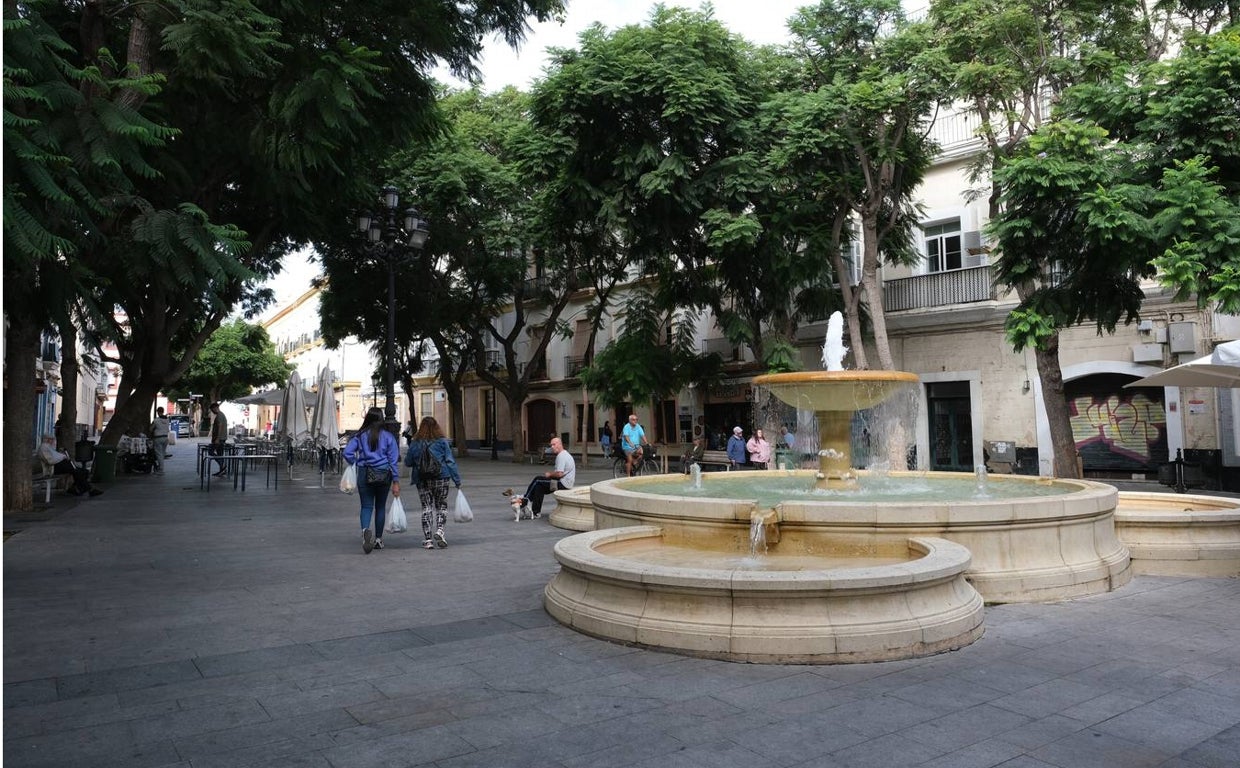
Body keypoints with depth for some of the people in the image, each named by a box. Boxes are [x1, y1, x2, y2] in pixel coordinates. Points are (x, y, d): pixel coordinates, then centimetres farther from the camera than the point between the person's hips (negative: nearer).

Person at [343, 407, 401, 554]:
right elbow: (393, 460, -3)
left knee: (366, 506, 1)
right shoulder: (388, 436, 0)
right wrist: (396, 481, -2)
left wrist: (355, 464, 10)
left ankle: (365, 530, -28)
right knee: (380, 507, 13)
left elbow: (347, 453, -9)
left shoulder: (359, 436, 0)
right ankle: (378, 539, 19)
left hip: (364, 474, 0)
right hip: (384, 475, 1)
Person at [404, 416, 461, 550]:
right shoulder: (442, 442, -4)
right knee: (441, 506, 12)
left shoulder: (415, 444, 0)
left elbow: (408, 462, 7)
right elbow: (450, 462, -4)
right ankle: (439, 529, -10)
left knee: (426, 507, 8)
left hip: (422, 480, 1)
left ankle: (427, 539, 4)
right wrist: (457, 480, 0)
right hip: (441, 478, -1)